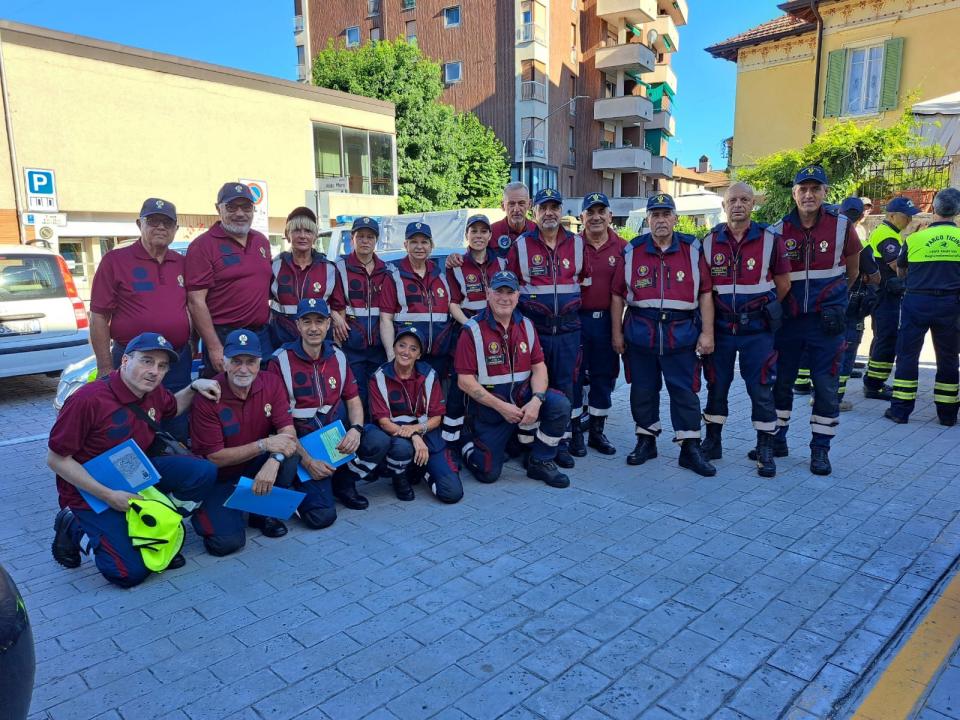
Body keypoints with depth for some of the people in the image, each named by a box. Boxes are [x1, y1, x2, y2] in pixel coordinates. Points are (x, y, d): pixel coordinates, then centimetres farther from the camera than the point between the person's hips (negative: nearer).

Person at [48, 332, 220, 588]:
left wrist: (194, 386, -1)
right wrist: (108, 495, -24)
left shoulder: (154, 392, -5)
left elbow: (173, 408, 21)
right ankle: (75, 529, 11)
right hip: (91, 491, -6)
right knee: (132, 573, -13)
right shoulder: (88, 399, -26)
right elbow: (57, 459, -19)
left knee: (203, 472, -15)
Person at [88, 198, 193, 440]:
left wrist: (194, 348, 10)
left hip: (179, 361, 4)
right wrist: (105, 368, -8)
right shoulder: (115, 260, -3)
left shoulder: (182, 263, 9)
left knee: (179, 436, 12)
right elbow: (99, 317, -5)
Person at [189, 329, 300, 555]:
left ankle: (264, 513, -1)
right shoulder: (208, 397, -19)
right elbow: (214, 457, -17)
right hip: (220, 479, -3)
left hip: (256, 469, 4)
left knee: (290, 456, -27)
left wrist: (274, 461, -38)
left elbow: (288, 434, -16)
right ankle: (208, 512, 15)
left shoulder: (271, 384, -9)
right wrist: (264, 445, -28)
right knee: (226, 541, -22)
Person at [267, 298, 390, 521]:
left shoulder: (338, 356, 6)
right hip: (303, 440, -4)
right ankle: (302, 485, 16)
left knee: (379, 441, -26)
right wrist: (306, 459, -17)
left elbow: (353, 400, 9)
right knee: (321, 515, -20)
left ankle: (343, 483, 4)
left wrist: (356, 429, -13)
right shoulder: (281, 361, -9)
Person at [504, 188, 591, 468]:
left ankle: (562, 442, 16)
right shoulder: (521, 245, 0)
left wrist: (571, 302, 8)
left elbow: (586, 278, 17)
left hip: (568, 327, 2)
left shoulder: (577, 244, 6)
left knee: (564, 384, 5)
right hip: (533, 327, -1)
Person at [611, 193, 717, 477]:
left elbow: (705, 294, 2)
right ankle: (646, 440, 24)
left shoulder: (692, 249, 3)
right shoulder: (632, 251, 5)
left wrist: (707, 333, -3)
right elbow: (618, 295, 8)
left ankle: (690, 448, 11)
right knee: (643, 389, 9)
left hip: (681, 333, -1)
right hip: (640, 333, 1)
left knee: (685, 391, 1)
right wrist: (616, 333, 5)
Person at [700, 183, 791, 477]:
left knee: (760, 389, 1)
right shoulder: (709, 242, 1)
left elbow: (783, 283, 4)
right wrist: (712, 316, 3)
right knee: (716, 385, 10)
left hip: (757, 329, -2)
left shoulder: (770, 240, -3)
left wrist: (763, 309, 8)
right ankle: (712, 442, 24)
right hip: (719, 327, 2)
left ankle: (765, 450, 13)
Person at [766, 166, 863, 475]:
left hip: (826, 321, -1)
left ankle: (820, 449, 15)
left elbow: (852, 270, 11)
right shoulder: (779, 230, -2)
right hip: (787, 319, 1)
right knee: (780, 382, 10)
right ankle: (777, 439, 25)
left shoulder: (841, 226, -4)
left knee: (826, 386, 2)